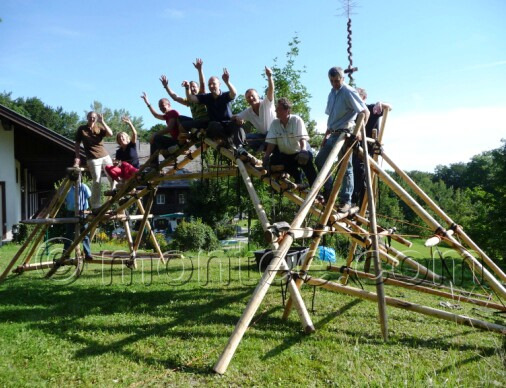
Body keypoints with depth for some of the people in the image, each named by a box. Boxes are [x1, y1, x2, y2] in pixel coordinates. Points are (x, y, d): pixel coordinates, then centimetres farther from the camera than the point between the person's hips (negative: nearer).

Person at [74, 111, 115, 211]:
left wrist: (102, 122, -11)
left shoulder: (100, 127, 10)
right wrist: (77, 157, -1)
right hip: (93, 159, -3)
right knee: (96, 181, -7)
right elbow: (77, 144, 7)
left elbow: (110, 133, -8)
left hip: (105, 156, 3)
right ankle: (95, 206, -1)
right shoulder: (82, 129, 5)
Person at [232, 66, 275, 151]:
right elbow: (234, 117, 4)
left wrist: (269, 76, -48)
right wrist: (237, 119, -23)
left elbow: (271, 91, -31)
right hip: (262, 135, 6)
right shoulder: (248, 112, 1)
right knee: (244, 138, -12)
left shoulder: (266, 103, -14)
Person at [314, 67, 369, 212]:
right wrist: (326, 136, 17)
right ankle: (328, 192, 19)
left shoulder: (349, 92, -9)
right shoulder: (332, 94, 16)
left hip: (345, 134, -9)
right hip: (334, 134, 9)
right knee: (320, 160, 8)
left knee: (345, 167, -6)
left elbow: (365, 111, -15)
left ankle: (346, 201, -1)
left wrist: (359, 130, -25)